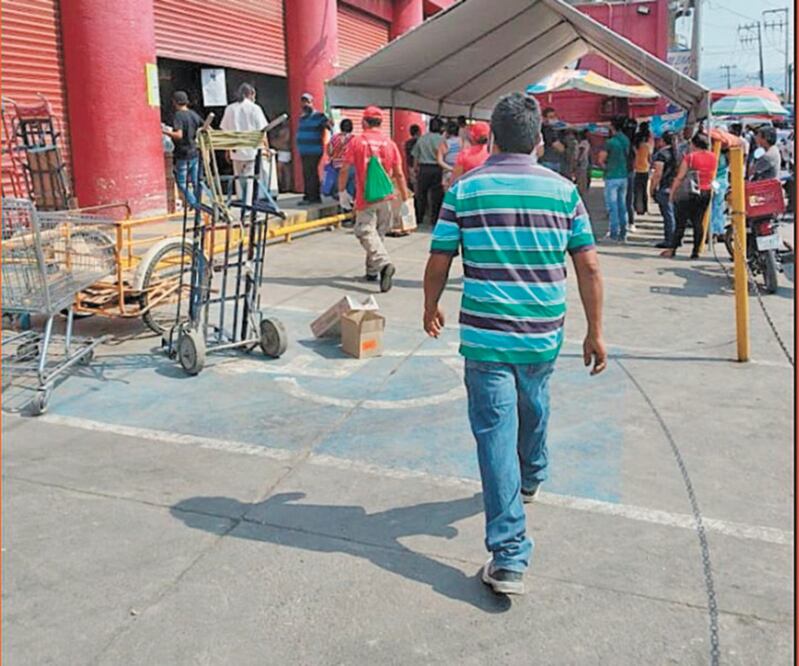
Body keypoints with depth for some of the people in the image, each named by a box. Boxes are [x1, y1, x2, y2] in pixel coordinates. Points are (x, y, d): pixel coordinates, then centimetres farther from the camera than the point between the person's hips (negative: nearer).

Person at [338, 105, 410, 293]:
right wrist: (405, 199, 9)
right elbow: (399, 174, 3)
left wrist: (342, 191, 9)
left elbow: (344, 169, -4)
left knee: (367, 233, -5)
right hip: (385, 198, 4)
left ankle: (384, 264, -29)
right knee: (379, 233, 16)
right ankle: (372, 271, 24)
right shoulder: (390, 144, 3)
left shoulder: (356, 142, -3)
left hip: (365, 198, -3)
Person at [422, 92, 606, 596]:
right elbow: (589, 268, -1)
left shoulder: (465, 190, -3)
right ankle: (531, 478, 55)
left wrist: (431, 308, 17)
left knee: (496, 433, -1)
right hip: (544, 335, 3)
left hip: (485, 335, -2)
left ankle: (509, 557, -3)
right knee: (535, 409, 28)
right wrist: (596, 333, 7)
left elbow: (438, 264, -1)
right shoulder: (563, 190, 0)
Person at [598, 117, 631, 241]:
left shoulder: (610, 142, -14)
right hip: (624, 176, 6)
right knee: (622, 205, 11)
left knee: (612, 205, -3)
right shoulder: (626, 140, 6)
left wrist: (606, 167, 9)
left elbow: (601, 160, -10)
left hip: (612, 177, -6)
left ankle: (614, 233, -3)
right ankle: (623, 233, 14)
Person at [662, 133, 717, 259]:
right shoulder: (712, 157, 6)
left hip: (691, 192, -4)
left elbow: (680, 177, -8)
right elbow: (712, 174, 15)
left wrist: (672, 192, -3)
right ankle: (696, 251, 4)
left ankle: (672, 249, -1)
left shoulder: (690, 157, -8)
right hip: (706, 192, 4)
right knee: (698, 222, 7)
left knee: (681, 221, -1)